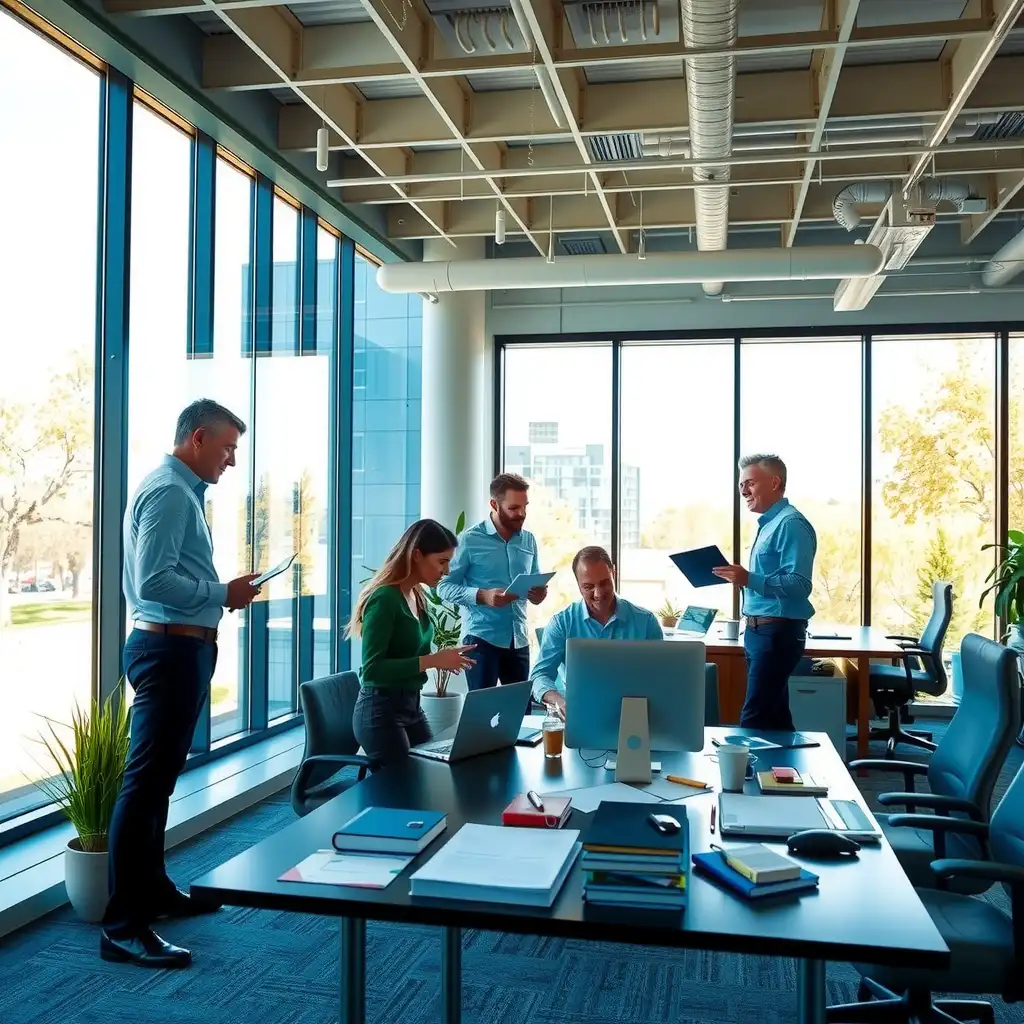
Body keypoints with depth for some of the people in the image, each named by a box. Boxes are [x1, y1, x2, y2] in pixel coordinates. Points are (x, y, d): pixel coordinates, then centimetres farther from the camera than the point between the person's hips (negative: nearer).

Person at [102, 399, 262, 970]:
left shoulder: (184, 493, 17)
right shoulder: (168, 493, -15)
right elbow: (153, 581, -24)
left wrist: (221, 595, 9)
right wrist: (223, 594, -15)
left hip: (182, 648, 11)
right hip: (170, 649, -11)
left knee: (161, 778, 18)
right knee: (146, 782, -8)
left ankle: (153, 890, 31)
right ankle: (123, 926, -3)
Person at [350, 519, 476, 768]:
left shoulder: (417, 596, 6)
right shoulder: (384, 598, -19)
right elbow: (371, 668, -23)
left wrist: (442, 659, 0)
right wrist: (432, 660, -24)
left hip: (411, 705, 9)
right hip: (380, 710, -8)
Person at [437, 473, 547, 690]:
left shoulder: (529, 540, 10)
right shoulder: (471, 539, -7)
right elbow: (444, 587, -8)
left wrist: (538, 593, -6)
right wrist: (482, 596, -23)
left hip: (519, 640, 5)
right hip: (482, 638, -5)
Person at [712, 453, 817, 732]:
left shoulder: (790, 524, -14)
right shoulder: (769, 524, 16)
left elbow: (799, 585, -25)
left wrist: (750, 580, -31)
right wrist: (742, 579, 12)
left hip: (778, 632, -10)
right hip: (761, 631, 10)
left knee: (755, 720, -10)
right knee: (774, 715, 16)